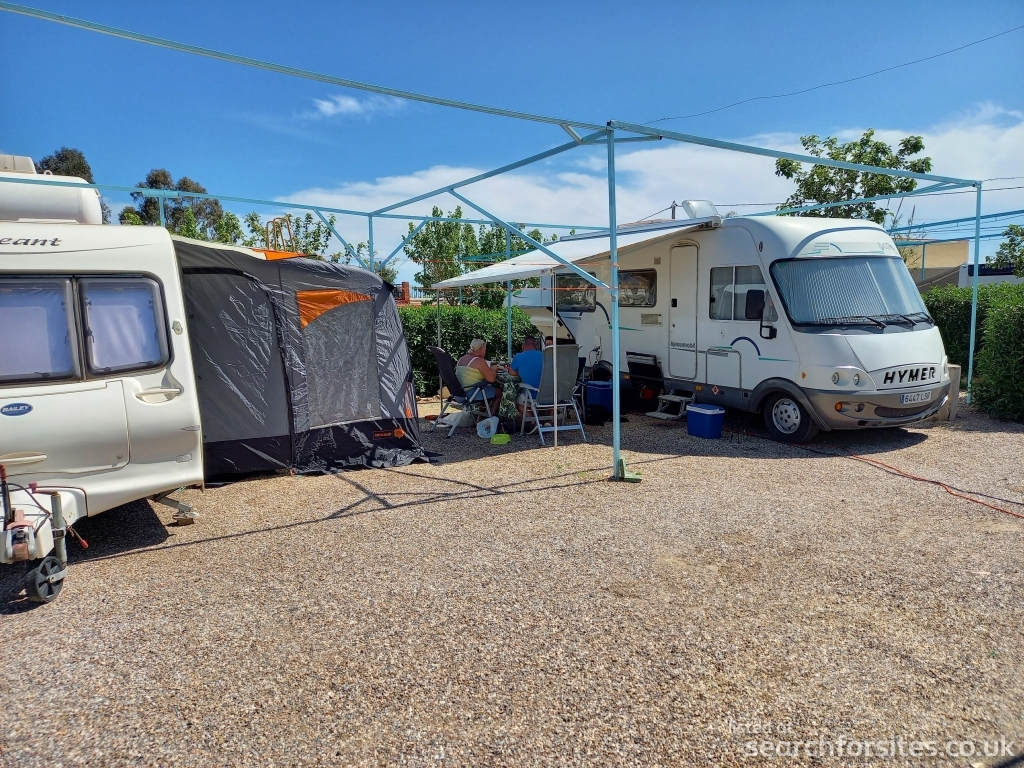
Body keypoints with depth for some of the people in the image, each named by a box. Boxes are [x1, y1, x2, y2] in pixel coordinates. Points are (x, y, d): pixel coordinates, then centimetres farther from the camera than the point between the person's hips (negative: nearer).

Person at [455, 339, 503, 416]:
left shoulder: (461, 359, 13)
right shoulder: (479, 361, -13)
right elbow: (491, 379, -14)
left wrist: (490, 370, 19)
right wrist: (493, 369, 6)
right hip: (470, 394, -9)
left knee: (490, 389, 28)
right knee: (498, 392, 11)